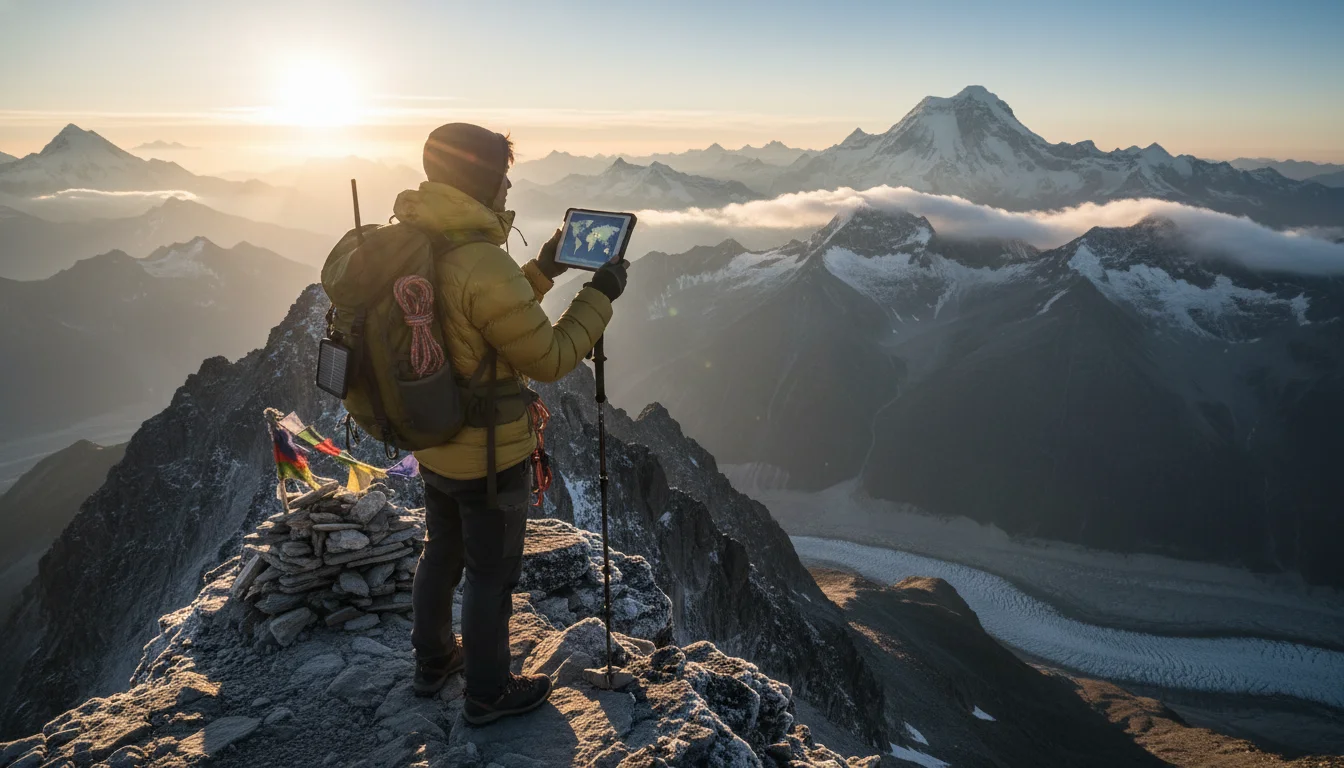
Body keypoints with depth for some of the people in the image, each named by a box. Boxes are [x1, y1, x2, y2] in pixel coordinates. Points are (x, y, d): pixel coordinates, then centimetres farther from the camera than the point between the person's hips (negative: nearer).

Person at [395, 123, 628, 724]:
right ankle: (487, 694, 31)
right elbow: (549, 359, -23)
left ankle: (434, 661, 46)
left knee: (441, 552, 26)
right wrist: (600, 295, -12)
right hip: (488, 457, -8)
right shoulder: (482, 264, -29)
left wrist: (543, 271, 9)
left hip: (433, 444, 9)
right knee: (492, 574, 11)